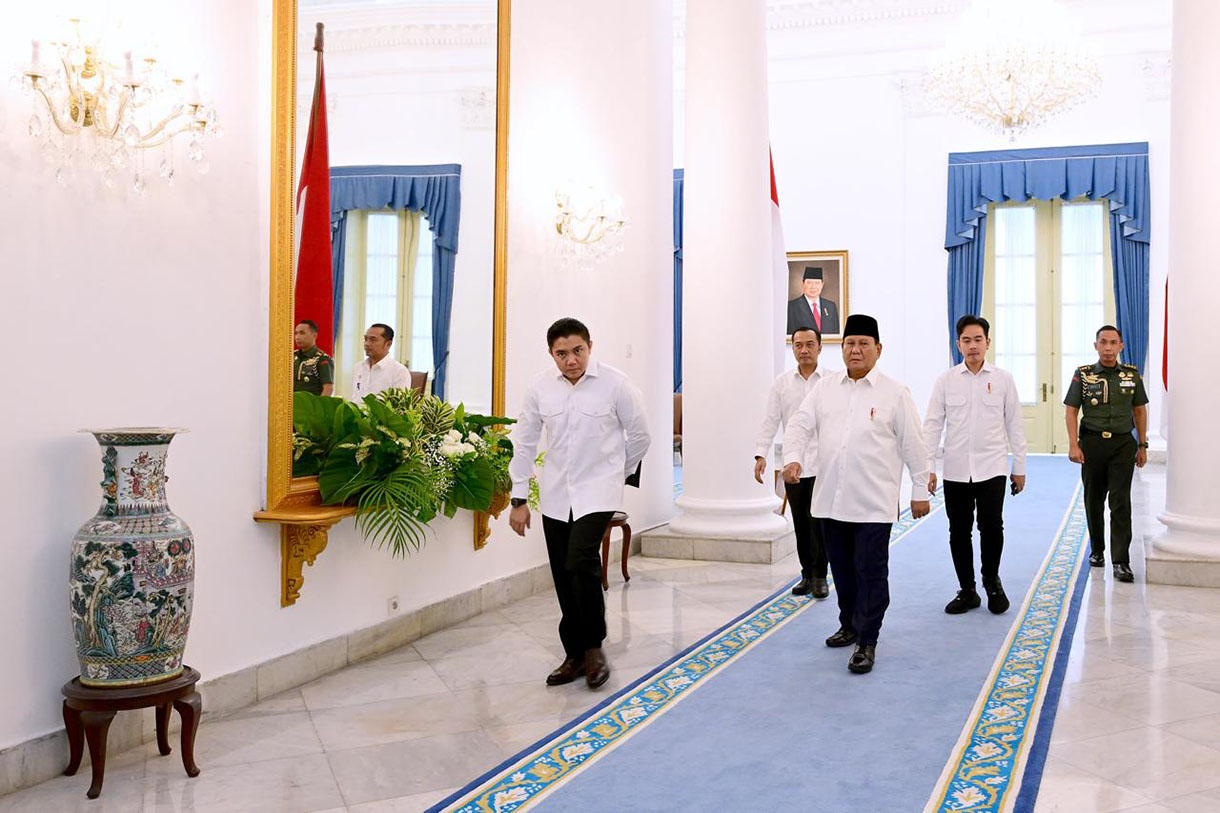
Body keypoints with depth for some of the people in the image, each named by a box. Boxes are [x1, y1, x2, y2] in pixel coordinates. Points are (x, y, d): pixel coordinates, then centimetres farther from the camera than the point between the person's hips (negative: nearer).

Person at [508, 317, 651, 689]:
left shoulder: (615, 383, -9)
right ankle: (575, 655, 22)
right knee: (564, 576, 7)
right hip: (556, 494, 4)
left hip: (597, 491, -3)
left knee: (581, 562, -20)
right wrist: (519, 499, 6)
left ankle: (593, 646, 1)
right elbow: (524, 443, 6)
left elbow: (639, 435, 4)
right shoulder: (540, 388, -1)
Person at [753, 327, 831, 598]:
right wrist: (761, 454, -3)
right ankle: (807, 574, 21)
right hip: (793, 463, 3)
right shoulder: (782, 382, 8)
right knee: (800, 523, 9)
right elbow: (770, 420, 6)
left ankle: (820, 576, 5)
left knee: (818, 519, -9)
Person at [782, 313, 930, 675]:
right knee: (842, 569, 15)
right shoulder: (825, 387, 8)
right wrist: (792, 458, -16)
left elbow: (912, 445, 3)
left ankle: (867, 642, 6)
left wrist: (920, 491, 4)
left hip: (873, 504, -4)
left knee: (871, 573, -3)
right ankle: (849, 626, 33)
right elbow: (800, 424, 2)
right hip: (831, 499, 4)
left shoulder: (895, 393, 0)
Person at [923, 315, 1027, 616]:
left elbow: (1015, 425, 6)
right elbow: (933, 424, 2)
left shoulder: (1003, 379, 3)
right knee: (959, 532, 6)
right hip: (955, 470, 1)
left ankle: (991, 581, 19)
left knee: (991, 527, -8)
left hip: (992, 468, -1)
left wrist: (1020, 467, 7)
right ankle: (967, 590, 22)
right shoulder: (946, 380, 2)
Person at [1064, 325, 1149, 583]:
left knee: (1120, 502, -7)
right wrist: (1073, 445, -10)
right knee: (1094, 501, 10)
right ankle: (1097, 550, 27)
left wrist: (1143, 446, 8)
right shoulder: (1083, 375, 0)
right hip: (1092, 443, 0)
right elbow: (1071, 411, -1)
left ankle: (1121, 562, -7)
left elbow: (1139, 410, 11)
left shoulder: (1132, 375, 5)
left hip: (1123, 445, 0)